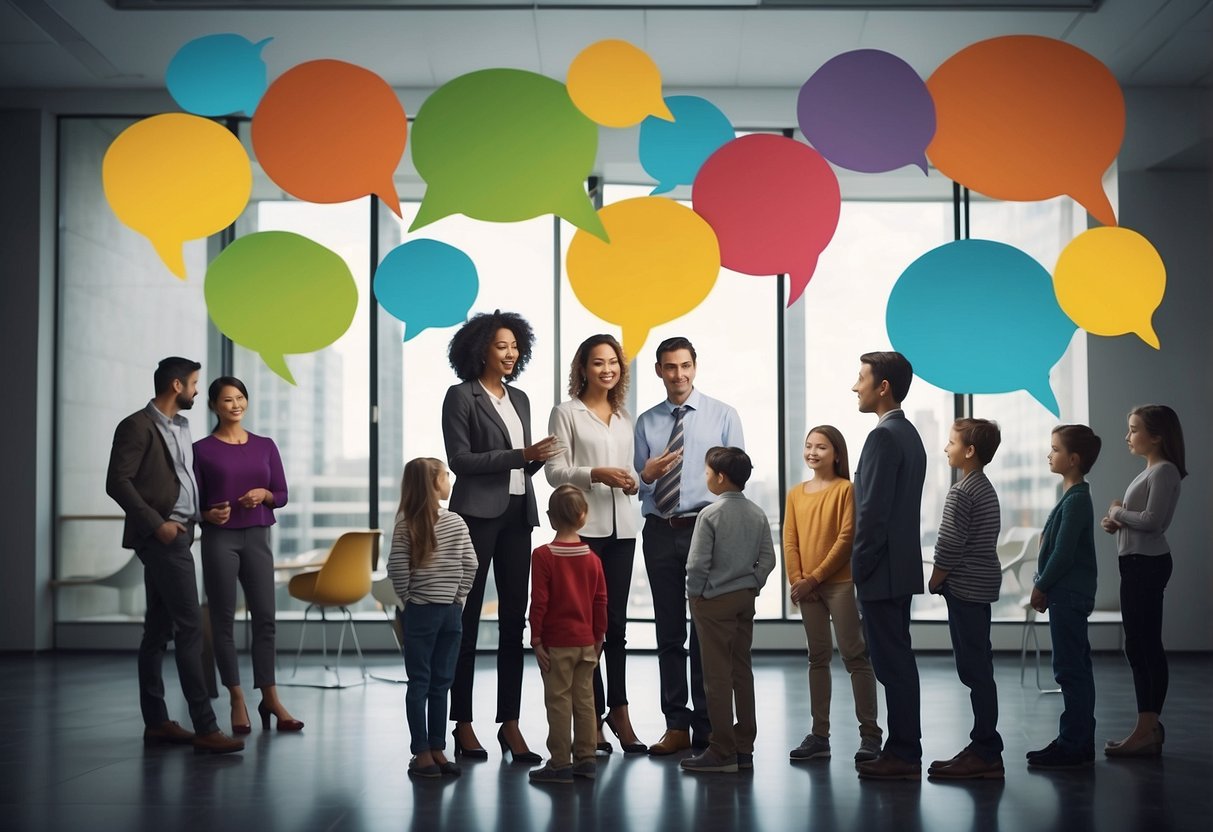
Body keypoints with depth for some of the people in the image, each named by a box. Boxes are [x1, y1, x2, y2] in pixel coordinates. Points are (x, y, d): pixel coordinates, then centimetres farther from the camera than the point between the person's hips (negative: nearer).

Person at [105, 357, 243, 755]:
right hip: (160, 537, -9)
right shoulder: (137, 426, -10)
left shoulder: (181, 426, 16)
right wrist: (156, 523, -19)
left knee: (159, 628, 11)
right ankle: (205, 729, -13)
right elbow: (117, 482, -15)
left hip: (177, 534, 9)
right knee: (190, 626, -12)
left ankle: (155, 721, 17)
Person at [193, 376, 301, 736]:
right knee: (223, 619, 1)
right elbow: (192, 499, 0)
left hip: (257, 537, 3)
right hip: (219, 539, -2)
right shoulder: (201, 449, -1)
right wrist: (209, 514, -19)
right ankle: (237, 701, 9)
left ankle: (269, 697, 8)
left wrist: (263, 494, -11)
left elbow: (282, 494, 9)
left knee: (265, 617, 1)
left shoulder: (265, 446, 8)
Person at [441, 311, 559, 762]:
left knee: (514, 619, 4)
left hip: (517, 514, 6)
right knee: (468, 618, 0)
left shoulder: (519, 399, 16)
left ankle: (510, 724, 9)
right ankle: (463, 724, 8)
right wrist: (520, 455, -16)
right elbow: (459, 459, -11)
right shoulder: (461, 396, -3)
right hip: (477, 515, -6)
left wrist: (537, 459, -2)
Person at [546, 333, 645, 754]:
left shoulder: (625, 417, 17)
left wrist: (632, 482, -1)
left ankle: (617, 710, 14)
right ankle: (593, 714, 7)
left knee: (616, 622, 8)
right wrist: (596, 474, -19)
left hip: (621, 527, 5)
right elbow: (555, 470, -5)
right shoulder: (566, 412, 1)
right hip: (583, 527, -5)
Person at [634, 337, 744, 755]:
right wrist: (647, 475, -14)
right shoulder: (646, 422, 8)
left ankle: (708, 727, 12)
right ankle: (677, 725, 16)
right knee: (669, 633, 8)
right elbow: (638, 487, 9)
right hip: (660, 532, 2)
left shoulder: (723, 416, 2)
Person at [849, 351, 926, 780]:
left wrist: (860, 566, -13)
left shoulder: (883, 436, -16)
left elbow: (873, 511, -20)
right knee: (898, 661, 13)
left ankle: (902, 756, 0)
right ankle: (904, 749, 20)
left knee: (891, 662, -5)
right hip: (902, 567, 10)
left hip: (882, 571, -10)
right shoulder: (909, 434, 15)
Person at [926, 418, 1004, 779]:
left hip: (965, 587, -10)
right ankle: (984, 748, 17)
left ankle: (985, 754, -4)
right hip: (982, 586, 10)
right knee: (978, 669, 12)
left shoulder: (961, 492, -15)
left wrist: (934, 582, -4)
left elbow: (948, 546, -18)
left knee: (974, 670, -7)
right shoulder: (986, 488, 15)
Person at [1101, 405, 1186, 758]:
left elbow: (1152, 520, -22)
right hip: (1136, 563, 10)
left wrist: (1118, 512, -8)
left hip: (1147, 564, -10)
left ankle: (1148, 731, -5)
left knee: (1146, 645, -8)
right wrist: (1115, 523, 2)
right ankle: (1149, 726, 18)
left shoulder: (1164, 471, -12)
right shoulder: (1149, 472, 18)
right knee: (1138, 646, 12)